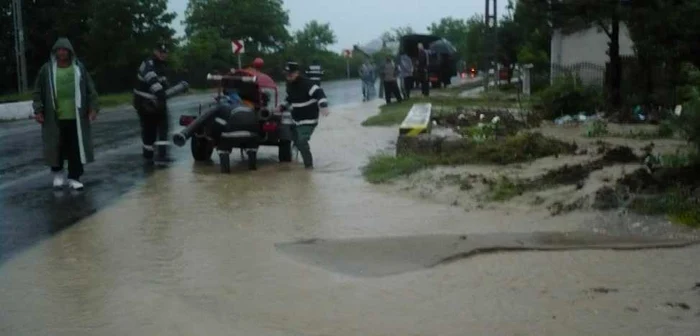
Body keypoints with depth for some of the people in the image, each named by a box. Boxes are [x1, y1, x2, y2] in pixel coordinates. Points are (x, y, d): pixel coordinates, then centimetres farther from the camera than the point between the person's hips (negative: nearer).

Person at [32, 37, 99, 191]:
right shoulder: (47, 69, 2)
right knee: (56, 146, 4)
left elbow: (90, 90, 7)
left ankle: (74, 177, 12)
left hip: (76, 117, 1)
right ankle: (58, 172, 26)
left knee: (76, 148, 2)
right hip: (54, 118, -1)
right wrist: (38, 110, -2)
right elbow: (38, 92, 6)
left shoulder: (79, 68, 5)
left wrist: (93, 107, 0)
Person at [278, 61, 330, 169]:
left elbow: (319, 93, -31)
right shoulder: (289, 84, 5)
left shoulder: (306, 83, -22)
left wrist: (323, 106, -45)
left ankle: (308, 164, -5)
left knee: (302, 141, -18)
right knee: (296, 140, 19)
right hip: (296, 119, 9)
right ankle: (307, 161, 39)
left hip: (308, 120, -9)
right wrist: (283, 107, 9)